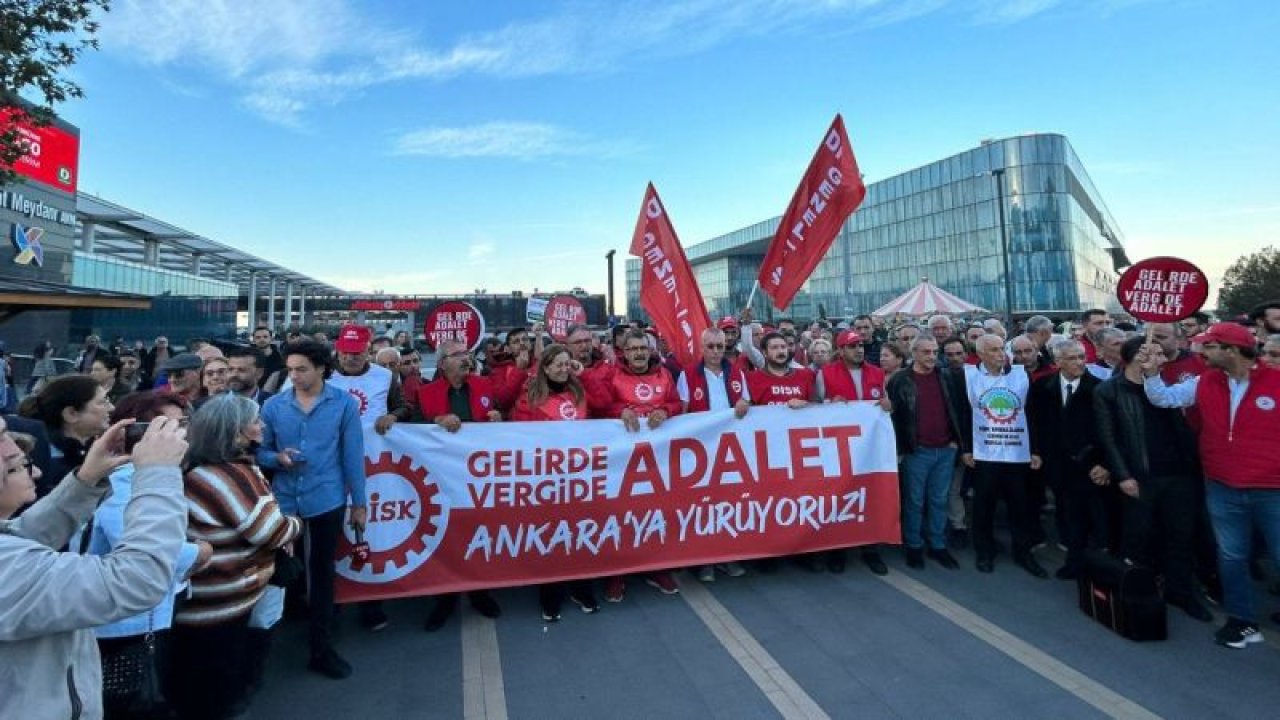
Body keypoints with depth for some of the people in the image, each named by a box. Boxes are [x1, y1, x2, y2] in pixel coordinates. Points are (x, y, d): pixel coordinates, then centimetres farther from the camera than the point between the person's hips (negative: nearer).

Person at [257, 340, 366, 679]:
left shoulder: (345, 403, -6)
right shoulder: (273, 405, -1)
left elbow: (352, 455, -4)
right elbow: (260, 451, 7)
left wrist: (359, 502, -3)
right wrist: (277, 458, -17)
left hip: (327, 500, -1)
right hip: (283, 500, 2)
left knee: (322, 571, 10)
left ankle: (321, 648, 23)